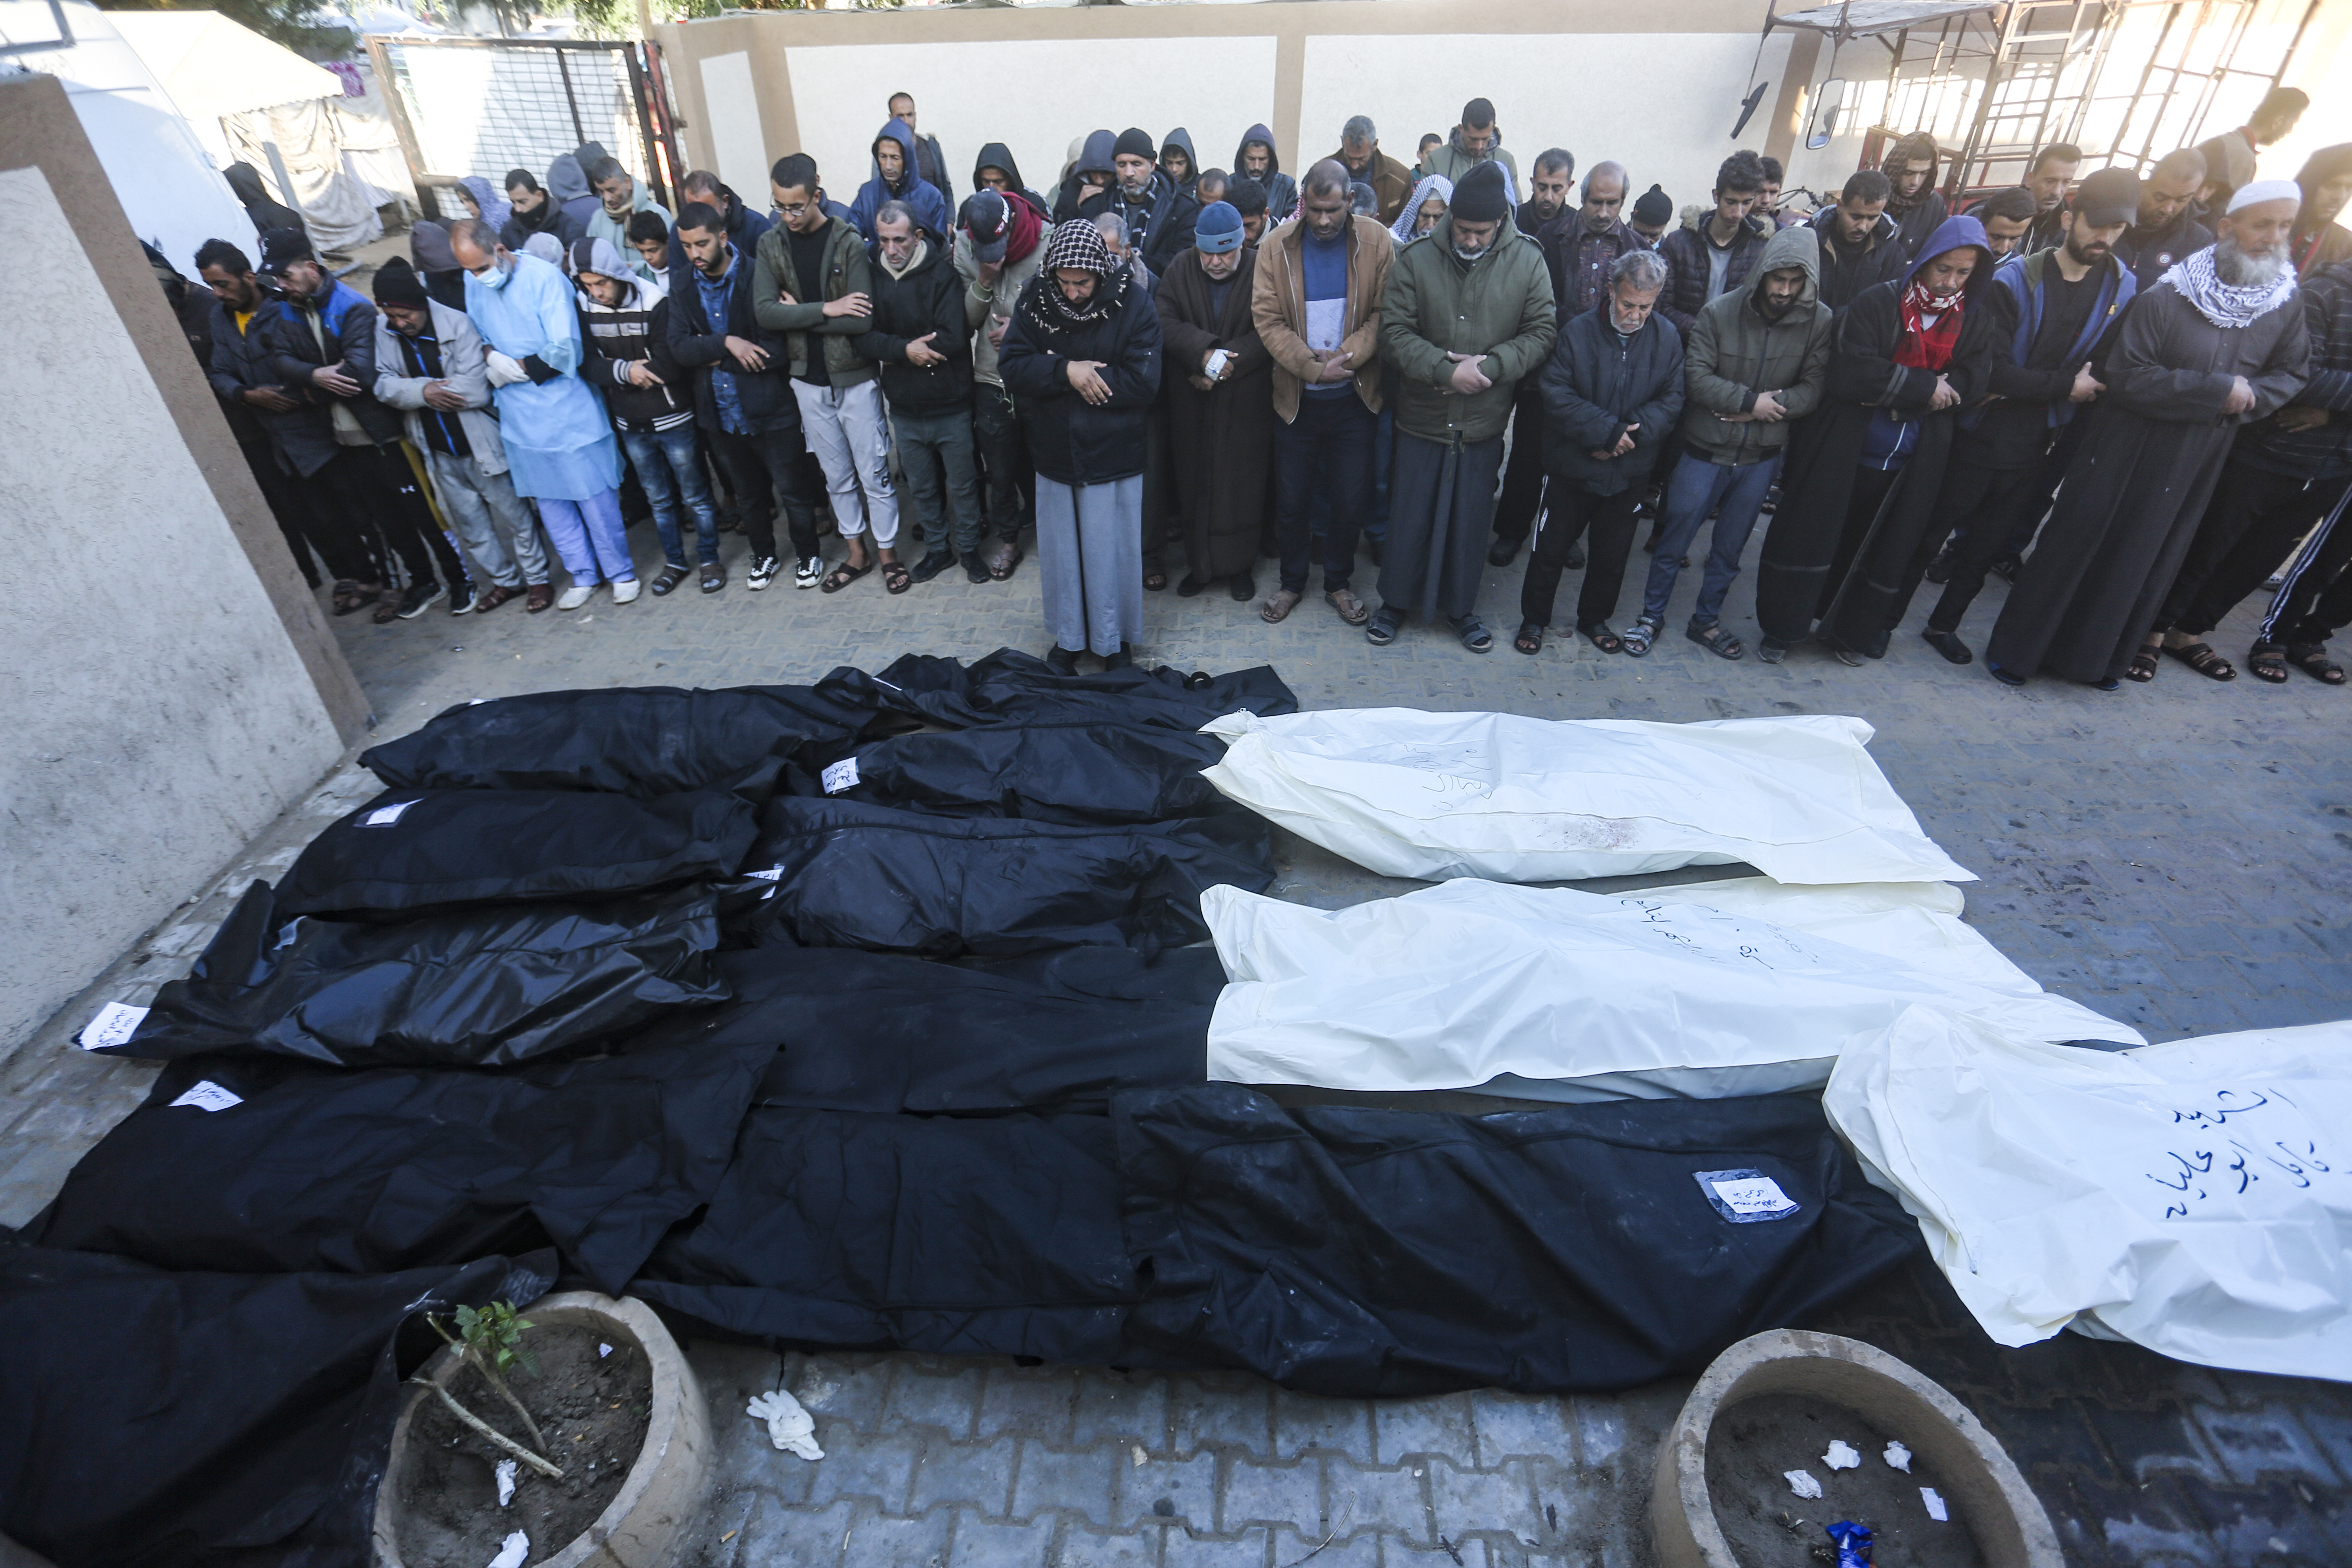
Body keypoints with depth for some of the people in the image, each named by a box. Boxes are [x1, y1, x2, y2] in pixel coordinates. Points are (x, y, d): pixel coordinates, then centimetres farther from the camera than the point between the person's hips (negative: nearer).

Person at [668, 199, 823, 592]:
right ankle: (763, 554, 38)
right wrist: (726, 343, -24)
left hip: (770, 408, -4)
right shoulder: (682, 283, 1)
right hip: (719, 412, 5)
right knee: (748, 492, 19)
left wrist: (716, 360, -13)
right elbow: (680, 347, -7)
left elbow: (779, 350, -18)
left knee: (792, 488, 8)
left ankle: (807, 555, 28)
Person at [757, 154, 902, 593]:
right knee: (837, 476, 14)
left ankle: (888, 553, 20)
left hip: (855, 379, -4)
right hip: (808, 380, 4)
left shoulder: (849, 242, -11)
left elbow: (862, 319, -21)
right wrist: (825, 309, -20)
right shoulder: (770, 245, 1)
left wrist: (799, 315, -14)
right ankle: (856, 553, 28)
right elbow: (765, 311, -11)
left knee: (874, 473, 5)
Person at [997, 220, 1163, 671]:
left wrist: (1078, 376, -18)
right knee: (1060, 553, 14)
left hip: (1114, 456, -3)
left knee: (1112, 552, 8)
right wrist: (1067, 371, -25)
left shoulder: (1133, 302, -12)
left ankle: (1115, 641, 28)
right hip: (1054, 453, 3)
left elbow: (1142, 381, -19)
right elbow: (1011, 367, -10)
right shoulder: (1035, 300, -4)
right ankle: (1068, 637, 33)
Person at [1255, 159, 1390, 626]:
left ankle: (1338, 583, 27)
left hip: (1355, 397, 0)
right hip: (1296, 397, 0)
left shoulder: (1375, 241, -3)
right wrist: (1311, 366, -19)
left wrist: (1344, 356, -19)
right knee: (1291, 500, 8)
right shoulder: (1276, 246, -3)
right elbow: (1267, 319, -7)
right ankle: (1292, 582, 28)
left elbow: (1383, 314, -4)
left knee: (1351, 500, 7)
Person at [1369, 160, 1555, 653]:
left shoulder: (1528, 263, -3)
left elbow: (1542, 334, -3)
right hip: (1421, 419, -1)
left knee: (1472, 520, 11)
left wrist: (1490, 366, -19)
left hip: (1485, 425, 1)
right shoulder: (1415, 260, -7)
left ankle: (1461, 606, 29)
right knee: (1409, 516, 8)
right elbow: (1394, 334, -11)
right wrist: (1447, 370, -22)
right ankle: (1396, 602, 28)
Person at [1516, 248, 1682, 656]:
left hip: (1630, 470, 3)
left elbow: (1671, 400, -3)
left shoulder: (1667, 337, -3)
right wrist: (1607, 431, -23)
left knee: (1613, 550, 15)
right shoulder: (1578, 331, -11)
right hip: (1573, 465, -3)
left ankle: (1596, 618, 34)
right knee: (1552, 545, 8)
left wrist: (1632, 433, -20)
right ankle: (1534, 619, 24)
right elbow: (1556, 395, -17)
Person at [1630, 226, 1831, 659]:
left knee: (1729, 549, 14)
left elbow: (1814, 387, -6)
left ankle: (1707, 620, 30)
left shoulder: (1820, 323, -6)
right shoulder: (1719, 312, -11)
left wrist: (1772, 405, -20)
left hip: (1761, 458, 2)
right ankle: (1651, 616, 21)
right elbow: (1695, 376, -15)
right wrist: (1750, 400, -19)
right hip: (1703, 450, -2)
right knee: (1673, 542, 5)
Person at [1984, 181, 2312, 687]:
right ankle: (2016, 649, 7)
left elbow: (2290, 374, 9)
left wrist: (2250, 399, -11)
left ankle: (2099, 656, 25)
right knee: (2073, 546, -3)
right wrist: (2219, 390, -19)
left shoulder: (2285, 310, 1)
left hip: (2195, 464, 5)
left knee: (2144, 560, 12)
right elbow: (2127, 377, -17)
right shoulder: (2165, 299, -13)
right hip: (2127, 450, -4)